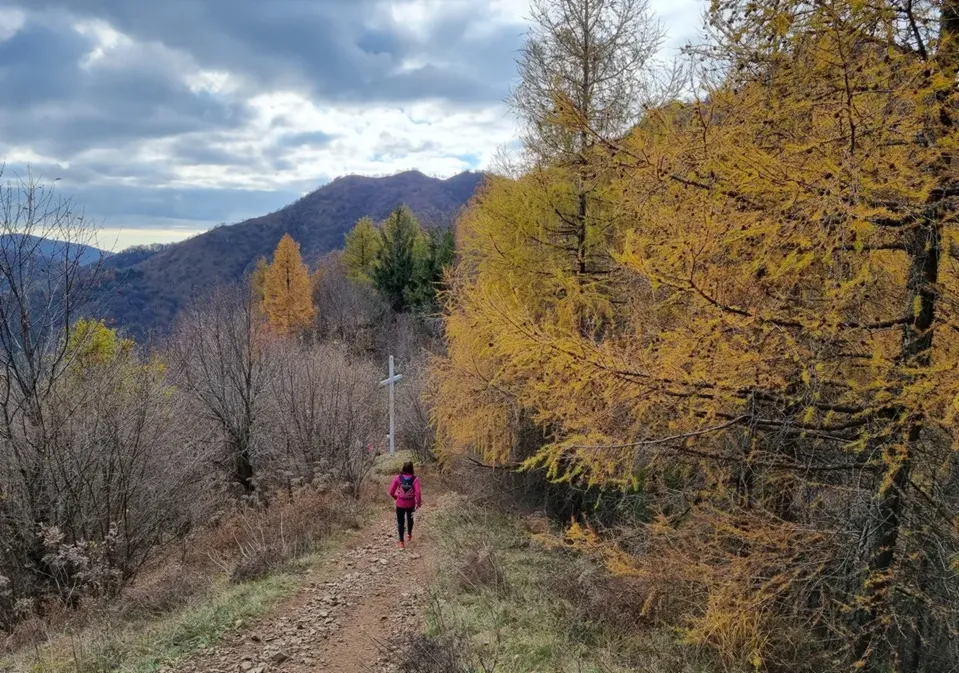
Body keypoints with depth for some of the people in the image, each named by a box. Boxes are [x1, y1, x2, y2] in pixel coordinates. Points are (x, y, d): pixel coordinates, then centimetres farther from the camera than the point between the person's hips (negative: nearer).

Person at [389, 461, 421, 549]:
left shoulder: (397, 478, -11)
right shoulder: (415, 479, -14)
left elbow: (391, 491, -9)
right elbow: (418, 492, -22)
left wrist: (395, 497, 11)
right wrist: (419, 502, -7)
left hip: (400, 504, -1)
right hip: (411, 504, 1)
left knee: (400, 522, 11)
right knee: (410, 519, 27)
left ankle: (401, 542, 7)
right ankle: (409, 535, 47)